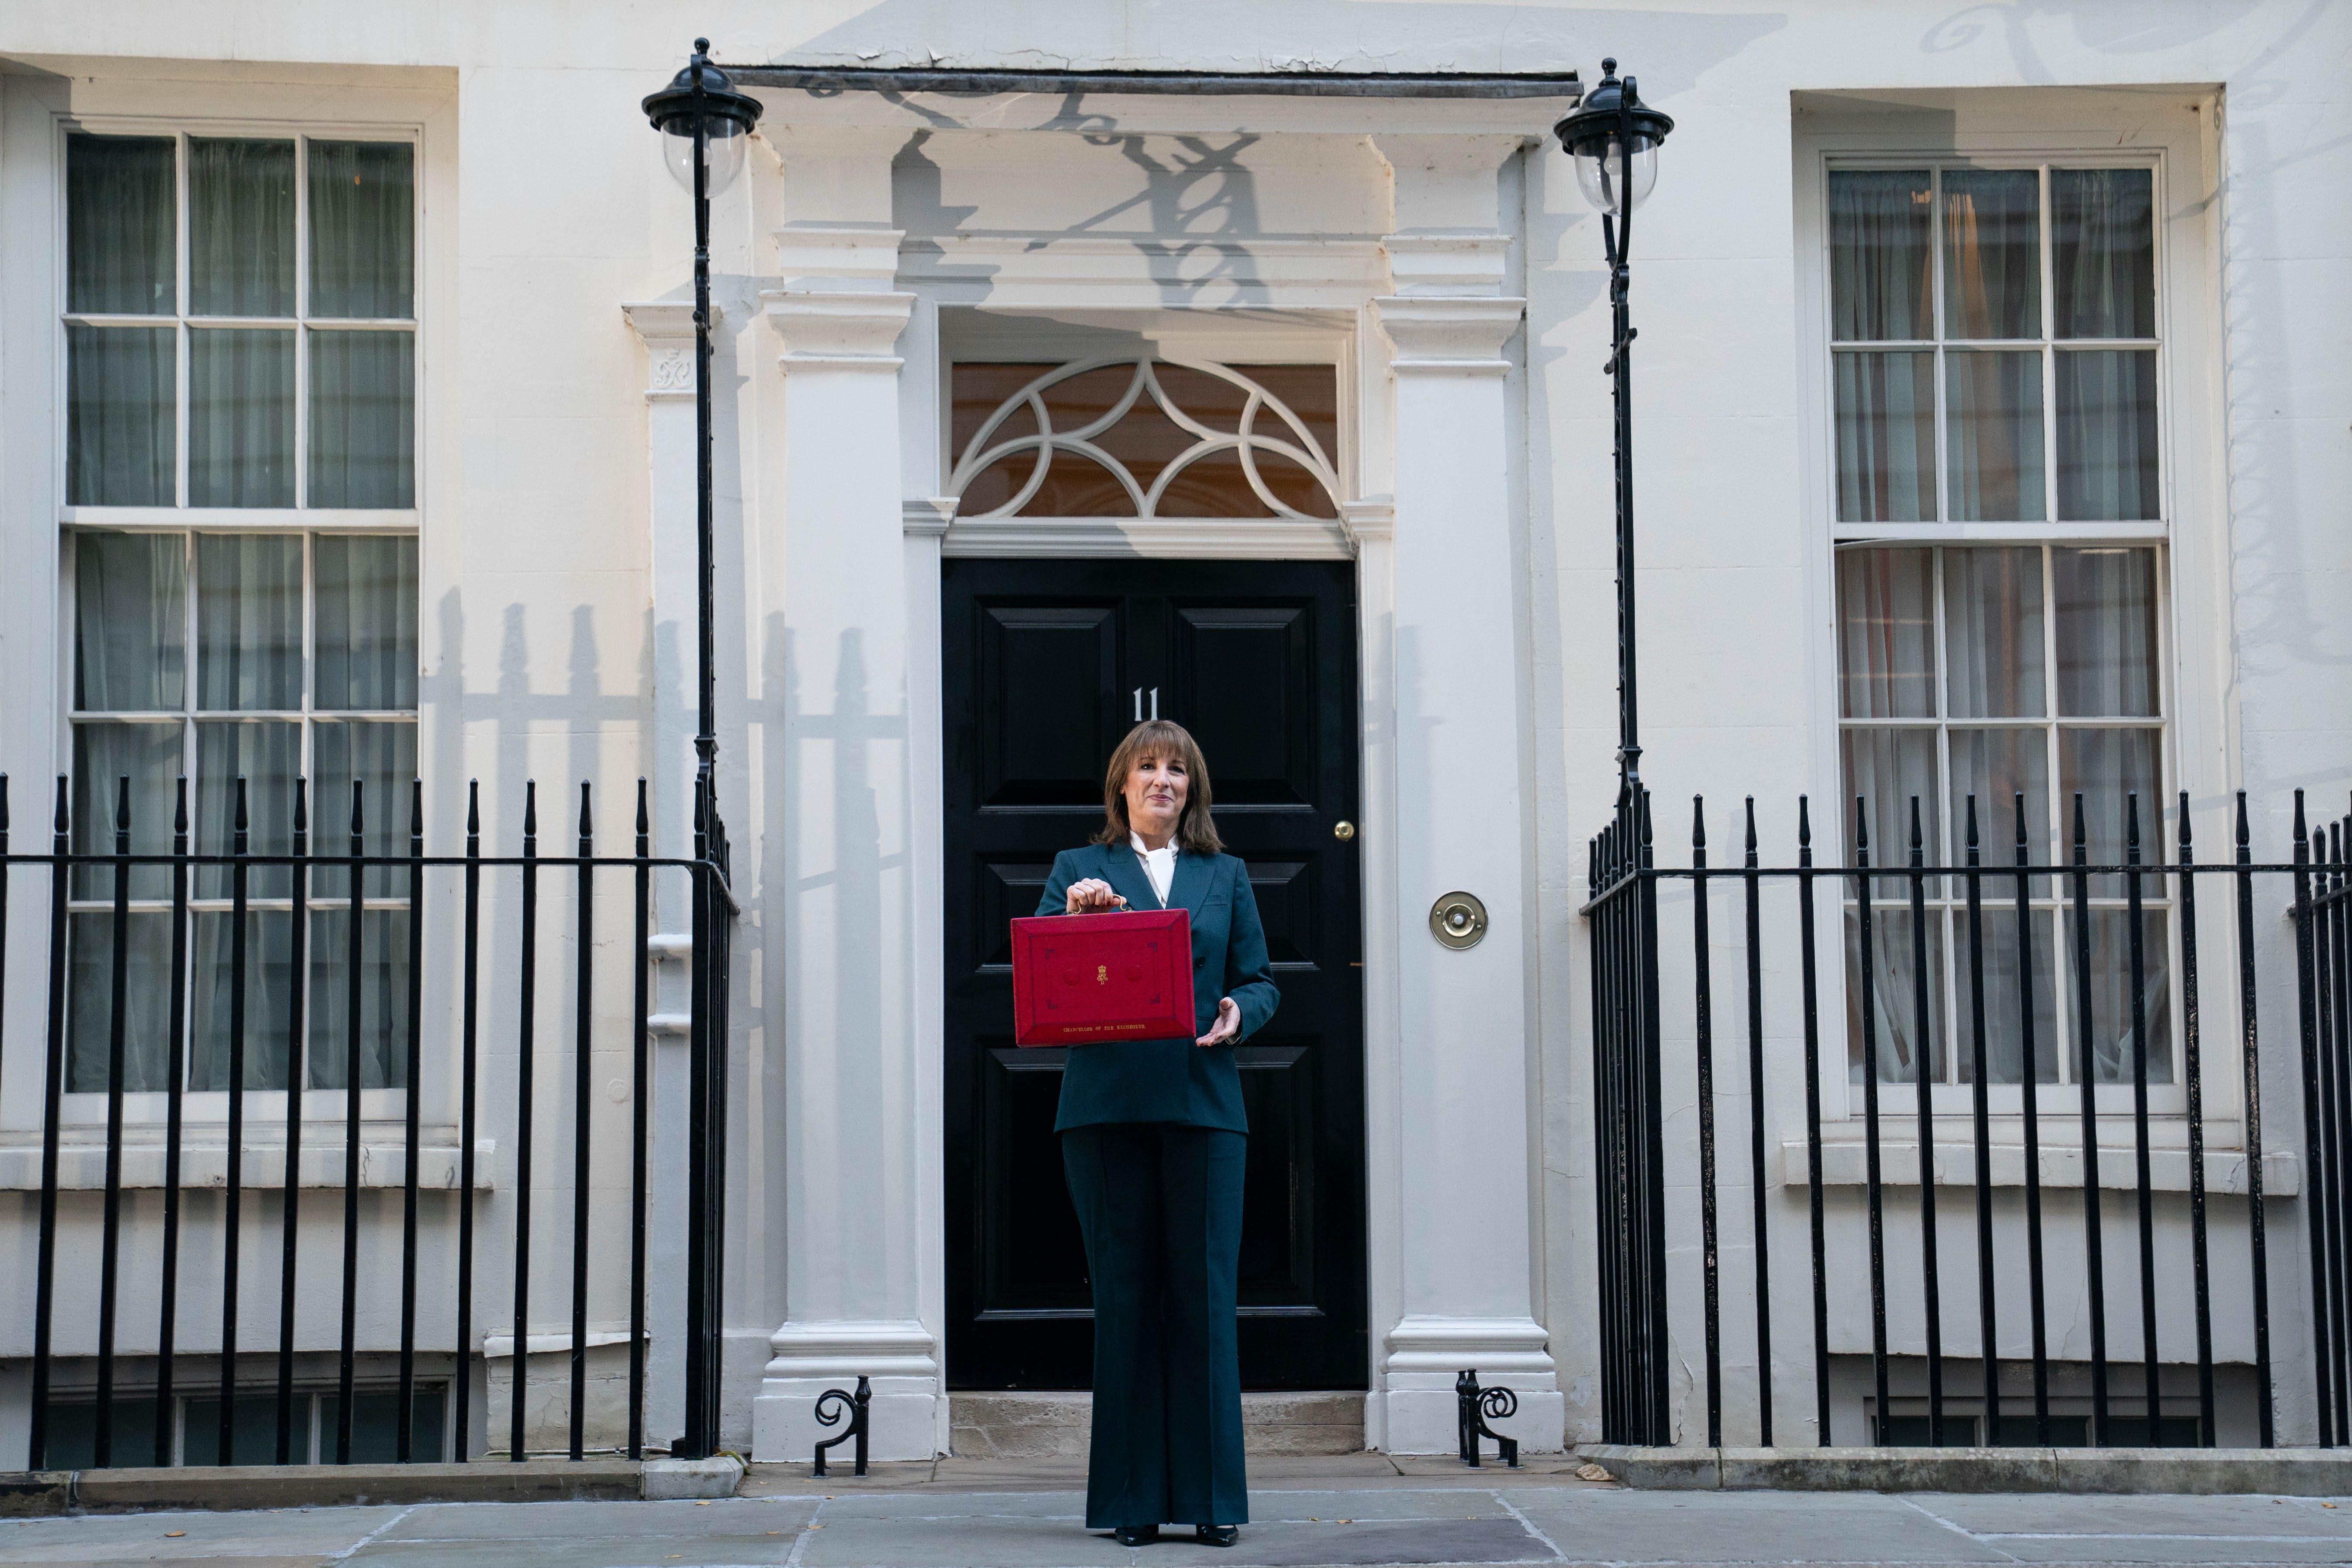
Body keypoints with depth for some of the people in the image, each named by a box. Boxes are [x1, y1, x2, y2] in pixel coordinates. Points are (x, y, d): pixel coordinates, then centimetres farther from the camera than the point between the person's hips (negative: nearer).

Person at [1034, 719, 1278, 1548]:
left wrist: (1239, 1012, -7)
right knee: (1123, 1294, 0)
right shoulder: (1078, 869, 14)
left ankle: (1212, 1497, 3)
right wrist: (1074, 917, -13)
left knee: (1205, 1293, -3)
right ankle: (1132, 1500, 6)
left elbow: (1260, 980, 15)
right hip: (1106, 1105, -1)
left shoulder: (1225, 876, 18)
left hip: (1203, 1105, 1)